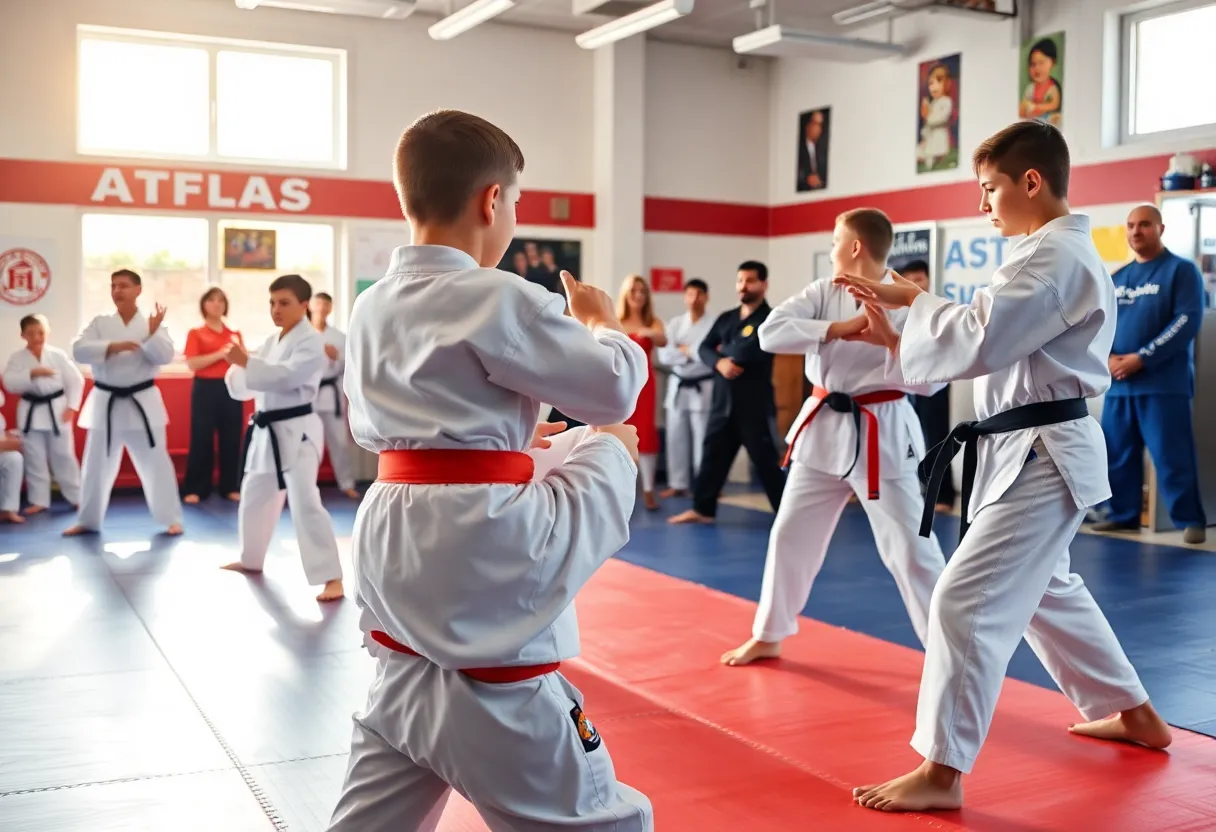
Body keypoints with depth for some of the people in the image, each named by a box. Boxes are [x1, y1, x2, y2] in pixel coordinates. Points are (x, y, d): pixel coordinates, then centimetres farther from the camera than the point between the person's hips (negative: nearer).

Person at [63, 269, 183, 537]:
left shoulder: (152, 323, -1)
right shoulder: (100, 323, 2)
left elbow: (165, 356, -11)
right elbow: (79, 350, -11)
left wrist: (153, 335, -26)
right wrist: (111, 346, -23)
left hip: (142, 403, -2)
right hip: (105, 404, 2)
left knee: (155, 463, 1)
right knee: (96, 466, 11)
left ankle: (171, 519, 12)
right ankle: (88, 520, 25)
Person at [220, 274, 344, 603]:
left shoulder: (312, 341, -10)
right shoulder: (272, 342, 13)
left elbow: (287, 376, -26)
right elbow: (243, 387, 13)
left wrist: (247, 362, -31)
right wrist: (237, 366, -8)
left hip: (297, 430, -9)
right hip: (268, 430, 9)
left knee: (305, 502, -17)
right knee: (254, 496, 20)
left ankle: (331, 577, -15)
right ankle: (251, 559, 41)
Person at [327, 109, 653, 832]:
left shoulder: (371, 308, 10)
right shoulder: (499, 300, -13)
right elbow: (616, 386, -7)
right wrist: (602, 324, 13)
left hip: (394, 539, 9)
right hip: (481, 548, -8)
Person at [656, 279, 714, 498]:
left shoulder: (714, 325, -6)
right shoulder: (674, 324, 5)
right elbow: (664, 355, -4)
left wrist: (684, 350, -11)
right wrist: (694, 352, -14)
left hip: (703, 388, -4)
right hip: (678, 386, 4)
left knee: (703, 439, -1)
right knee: (676, 437, 8)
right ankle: (678, 484, 18)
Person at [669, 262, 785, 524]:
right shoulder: (726, 318, 13)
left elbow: (749, 350, -23)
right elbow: (704, 349, 8)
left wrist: (724, 349, -5)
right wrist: (719, 363, -12)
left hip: (755, 403, -6)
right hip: (723, 400, 6)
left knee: (766, 460, -3)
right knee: (712, 455, 12)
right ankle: (702, 509, 23)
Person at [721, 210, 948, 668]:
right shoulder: (823, 293, 2)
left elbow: (931, 379, -14)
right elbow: (771, 331, -13)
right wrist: (836, 329, -21)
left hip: (881, 433, -5)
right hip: (824, 427, 5)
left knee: (909, 548, -3)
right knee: (790, 534, 13)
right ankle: (768, 636, 30)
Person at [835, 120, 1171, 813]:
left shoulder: (1054, 256, -18)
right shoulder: (1060, 251, 16)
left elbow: (978, 339, -27)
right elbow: (997, 343, 15)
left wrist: (913, 300, -10)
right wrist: (899, 337, 5)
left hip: (1043, 455, -11)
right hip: (1041, 449, 11)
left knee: (968, 600, -12)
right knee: (1046, 588, 25)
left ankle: (942, 771, -6)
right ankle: (1135, 714, 40)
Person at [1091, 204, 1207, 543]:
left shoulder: (1181, 270, -1)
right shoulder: (1116, 279, 16)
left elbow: (1187, 321, -11)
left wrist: (1142, 358, -16)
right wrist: (1107, 357, -5)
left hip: (1164, 383, -6)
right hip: (1118, 384, 6)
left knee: (1172, 456, -7)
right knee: (1117, 454, 8)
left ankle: (1191, 521, 1)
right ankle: (1122, 514, 20)